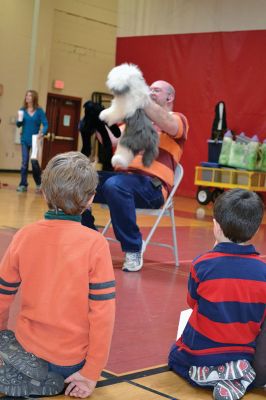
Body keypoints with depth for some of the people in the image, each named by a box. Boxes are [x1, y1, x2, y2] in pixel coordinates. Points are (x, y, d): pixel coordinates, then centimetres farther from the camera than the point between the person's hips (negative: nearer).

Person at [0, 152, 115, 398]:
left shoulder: (24, 236, -9)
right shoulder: (95, 244, -18)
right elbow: (102, 312, -18)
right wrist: (91, 373, -9)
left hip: (28, 348, 1)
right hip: (72, 359, -1)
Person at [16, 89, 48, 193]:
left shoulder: (39, 111, -5)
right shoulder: (22, 110, 3)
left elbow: (45, 124, -9)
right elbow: (18, 125, 6)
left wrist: (42, 133, -27)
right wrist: (19, 120, -16)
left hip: (35, 140, -2)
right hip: (25, 140, 2)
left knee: (34, 162, -2)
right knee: (24, 162, 0)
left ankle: (39, 184, 17)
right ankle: (23, 185, 5)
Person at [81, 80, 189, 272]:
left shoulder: (178, 119, 8)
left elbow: (165, 123, -17)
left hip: (152, 186, -6)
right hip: (124, 176, 6)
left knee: (114, 185, -37)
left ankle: (133, 249, -22)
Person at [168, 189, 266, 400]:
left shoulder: (202, 264, -20)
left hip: (199, 353, -2)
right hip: (244, 355, 2)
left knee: (176, 357, 31)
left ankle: (209, 375, 1)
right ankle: (239, 376, 3)